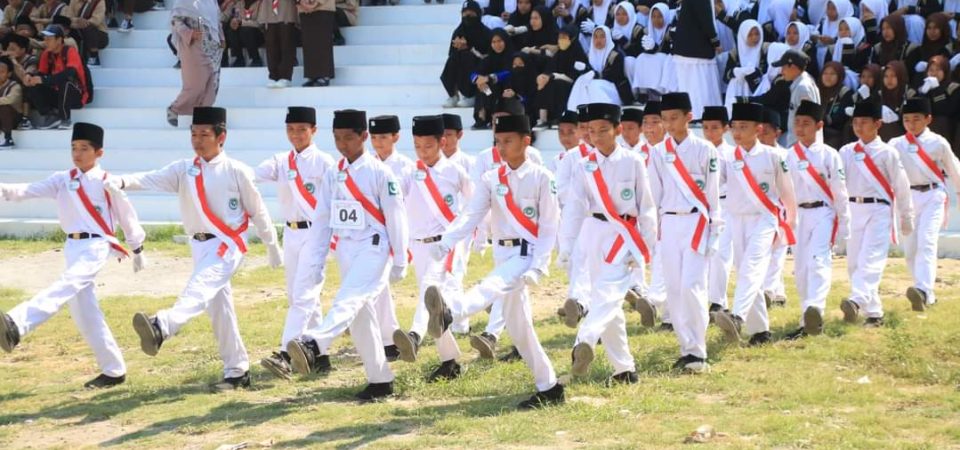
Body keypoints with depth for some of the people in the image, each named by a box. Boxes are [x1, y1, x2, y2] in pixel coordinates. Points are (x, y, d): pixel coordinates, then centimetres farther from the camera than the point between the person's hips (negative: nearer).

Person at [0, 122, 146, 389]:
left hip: (96, 247, -7)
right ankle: (113, 371, 18)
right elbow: (29, 191, -2)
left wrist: (137, 251, 17)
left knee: (64, 288, -30)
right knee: (84, 313, 8)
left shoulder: (109, 183, -1)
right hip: (73, 248, 7)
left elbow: (127, 216, 9)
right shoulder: (62, 180, 10)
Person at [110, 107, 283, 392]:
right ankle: (237, 371, 19)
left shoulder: (236, 171, -4)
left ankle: (161, 328, -56)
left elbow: (258, 211, 4)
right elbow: (153, 179, -7)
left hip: (227, 245, -6)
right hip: (199, 246, 6)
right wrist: (122, 182, -27)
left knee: (199, 290, -29)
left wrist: (272, 247, 11)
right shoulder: (184, 170, 8)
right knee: (218, 307, 10)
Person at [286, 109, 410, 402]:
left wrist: (399, 262, -7)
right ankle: (380, 381, 15)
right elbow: (322, 219, 13)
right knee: (361, 316, 8)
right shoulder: (333, 175, 11)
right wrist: (316, 262, 8)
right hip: (345, 250, 7)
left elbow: (396, 218, -6)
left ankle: (315, 346, -51)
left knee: (348, 301, -27)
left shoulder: (379, 173, -6)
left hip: (374, 248, -7)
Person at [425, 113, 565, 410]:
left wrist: (538, 267, -18)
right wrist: (445, 244, -21)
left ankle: (449, 315, -62)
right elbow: (470, 215, -2)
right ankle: (548, 387, 17)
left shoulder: (541, 177, -5)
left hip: (527, 254, -7)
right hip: (503, 256, 7)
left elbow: (549, 227, -7)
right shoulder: (491, 180, 9)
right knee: (517, 323, 7)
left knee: (490, 288, -33)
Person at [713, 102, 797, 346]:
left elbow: (786, 190, 5)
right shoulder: (728, 159, 6)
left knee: (751, 269, -22)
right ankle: (759, 330, 15)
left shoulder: (772, 156, -1)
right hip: (738, 222, 5)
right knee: (746, 273, 7)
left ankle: (737, 318, -41)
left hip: (764, 220, -5)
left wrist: (790, 222, 9)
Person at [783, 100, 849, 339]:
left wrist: (843, 226, -1)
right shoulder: (789, 156, 8)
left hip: (823, 214, -4)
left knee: (819, 261, -21)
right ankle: (807, 321, 15)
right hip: (798, 215, 4)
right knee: (800, 268, 6)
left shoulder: (829, 155, -1)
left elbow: (840, 191, 0)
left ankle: (815, 310, -38)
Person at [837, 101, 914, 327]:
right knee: (854, 263, 4)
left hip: (878, 211, -5)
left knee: (870, 260, -18)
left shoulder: (887, 153, -1)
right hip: (853, 210, 5)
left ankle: (857, 302, -37)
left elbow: (901, 187, 3)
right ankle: (874, 311, 13)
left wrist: (906, 218, 6)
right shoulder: (846, 152, 9)